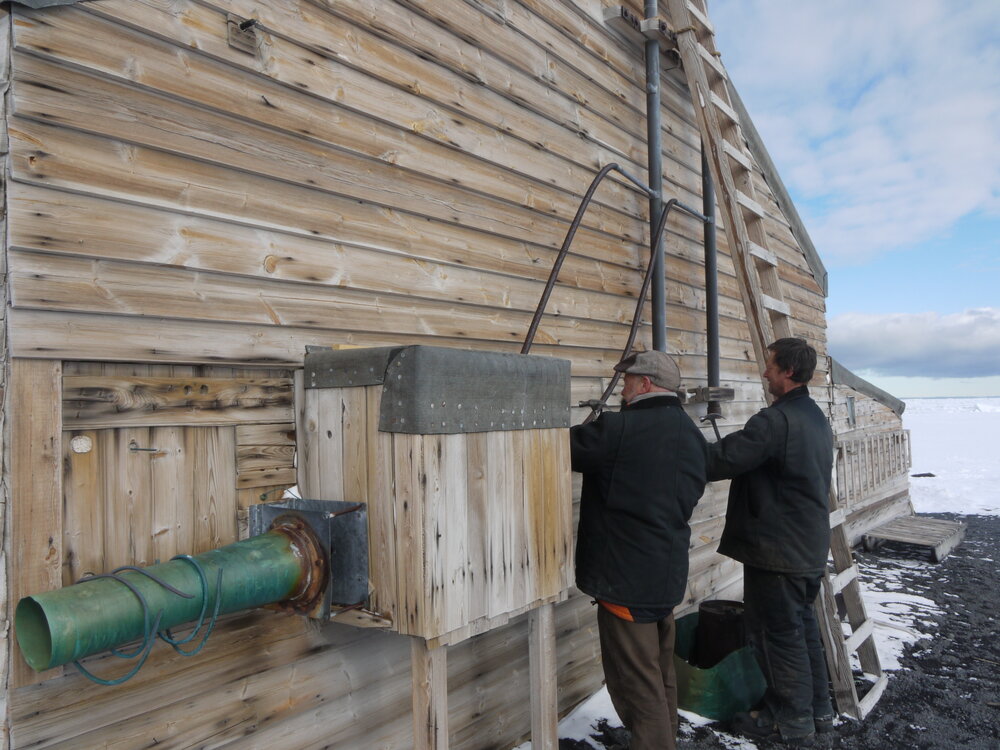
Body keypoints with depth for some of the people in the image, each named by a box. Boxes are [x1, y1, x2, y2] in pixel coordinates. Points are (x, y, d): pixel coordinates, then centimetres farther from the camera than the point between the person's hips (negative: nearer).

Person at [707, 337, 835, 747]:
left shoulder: (776, 420, -23)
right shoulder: (817, 417, 10)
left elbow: (722, 459, -27)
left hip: (777, 551, -10)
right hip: (811, 547, 10)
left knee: (777, 632, 4)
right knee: (802, 624, 21)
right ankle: (817, 708, 34)